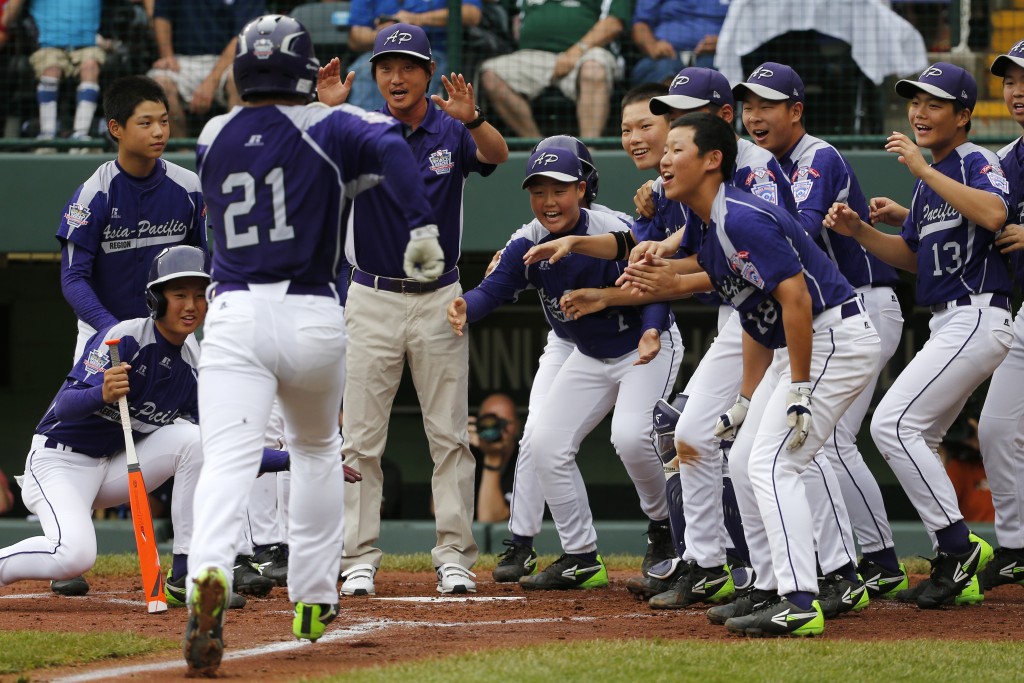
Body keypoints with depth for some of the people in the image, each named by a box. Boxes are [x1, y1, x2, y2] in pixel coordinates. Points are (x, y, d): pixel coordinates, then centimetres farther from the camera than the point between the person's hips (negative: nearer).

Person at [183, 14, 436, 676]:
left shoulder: (214, 138, 9)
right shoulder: (328, 128, 0)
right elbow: (387, 145, -20)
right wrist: (421, 226, -23)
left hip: (234, 317, 0)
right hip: (312, 317, 0)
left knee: (229, 460, -16)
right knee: (317, 448, 26)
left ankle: (210, 574, -45)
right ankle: (313, 600, 29)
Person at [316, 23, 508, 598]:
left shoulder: (452, 133, -2)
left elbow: (498, 156, -22)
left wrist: (471, 119, -44)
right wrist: (328, 112, -42)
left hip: (439, 301, 0)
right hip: (372, 300, 0)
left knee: (450, 435, 2)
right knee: (361, 439, -1)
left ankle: (455, 557, 7)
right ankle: (360, 560, 3)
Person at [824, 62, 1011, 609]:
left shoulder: (976, 162, -9)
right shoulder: (929, 178, 18)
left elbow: (992, 215, -31)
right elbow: (912, 257, 24)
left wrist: (922, 168, -27)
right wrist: (860, 231, 7)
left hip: (975, 316, -10)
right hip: (947, 326, 10)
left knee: (893, 423, -17)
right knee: (911, 438, 11)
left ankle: (958, 545, -13)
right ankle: (955, 564, 14)